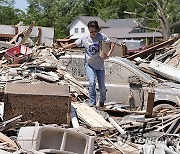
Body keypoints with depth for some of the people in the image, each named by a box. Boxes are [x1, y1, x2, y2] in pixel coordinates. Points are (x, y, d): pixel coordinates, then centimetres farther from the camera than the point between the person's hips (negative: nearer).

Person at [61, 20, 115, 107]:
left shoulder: (102, 36, -9)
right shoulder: (84, 38, -6)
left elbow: (112, 44, -3)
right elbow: (74, 44, 0)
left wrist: (108, 54, -16)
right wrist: (64, 48, -12)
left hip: (100, 65, 0)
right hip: (89, 65, 0)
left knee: (102, 86, 5)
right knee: (92, 83, -20)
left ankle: (102, 101, 35)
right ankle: (92, 102, -5)